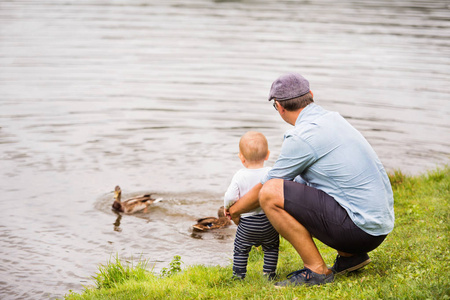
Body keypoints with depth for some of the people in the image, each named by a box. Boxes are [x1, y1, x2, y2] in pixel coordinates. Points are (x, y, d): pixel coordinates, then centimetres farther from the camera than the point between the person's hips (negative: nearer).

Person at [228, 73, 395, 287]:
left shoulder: (301, 138, -13)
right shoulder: (332, 119, 14)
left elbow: (266, 187, -1)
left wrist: (236, 210, 18)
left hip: (360, 228, -9)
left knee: (270, 193, -14)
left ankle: (316, 270, -6)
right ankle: (350, 255, 15)